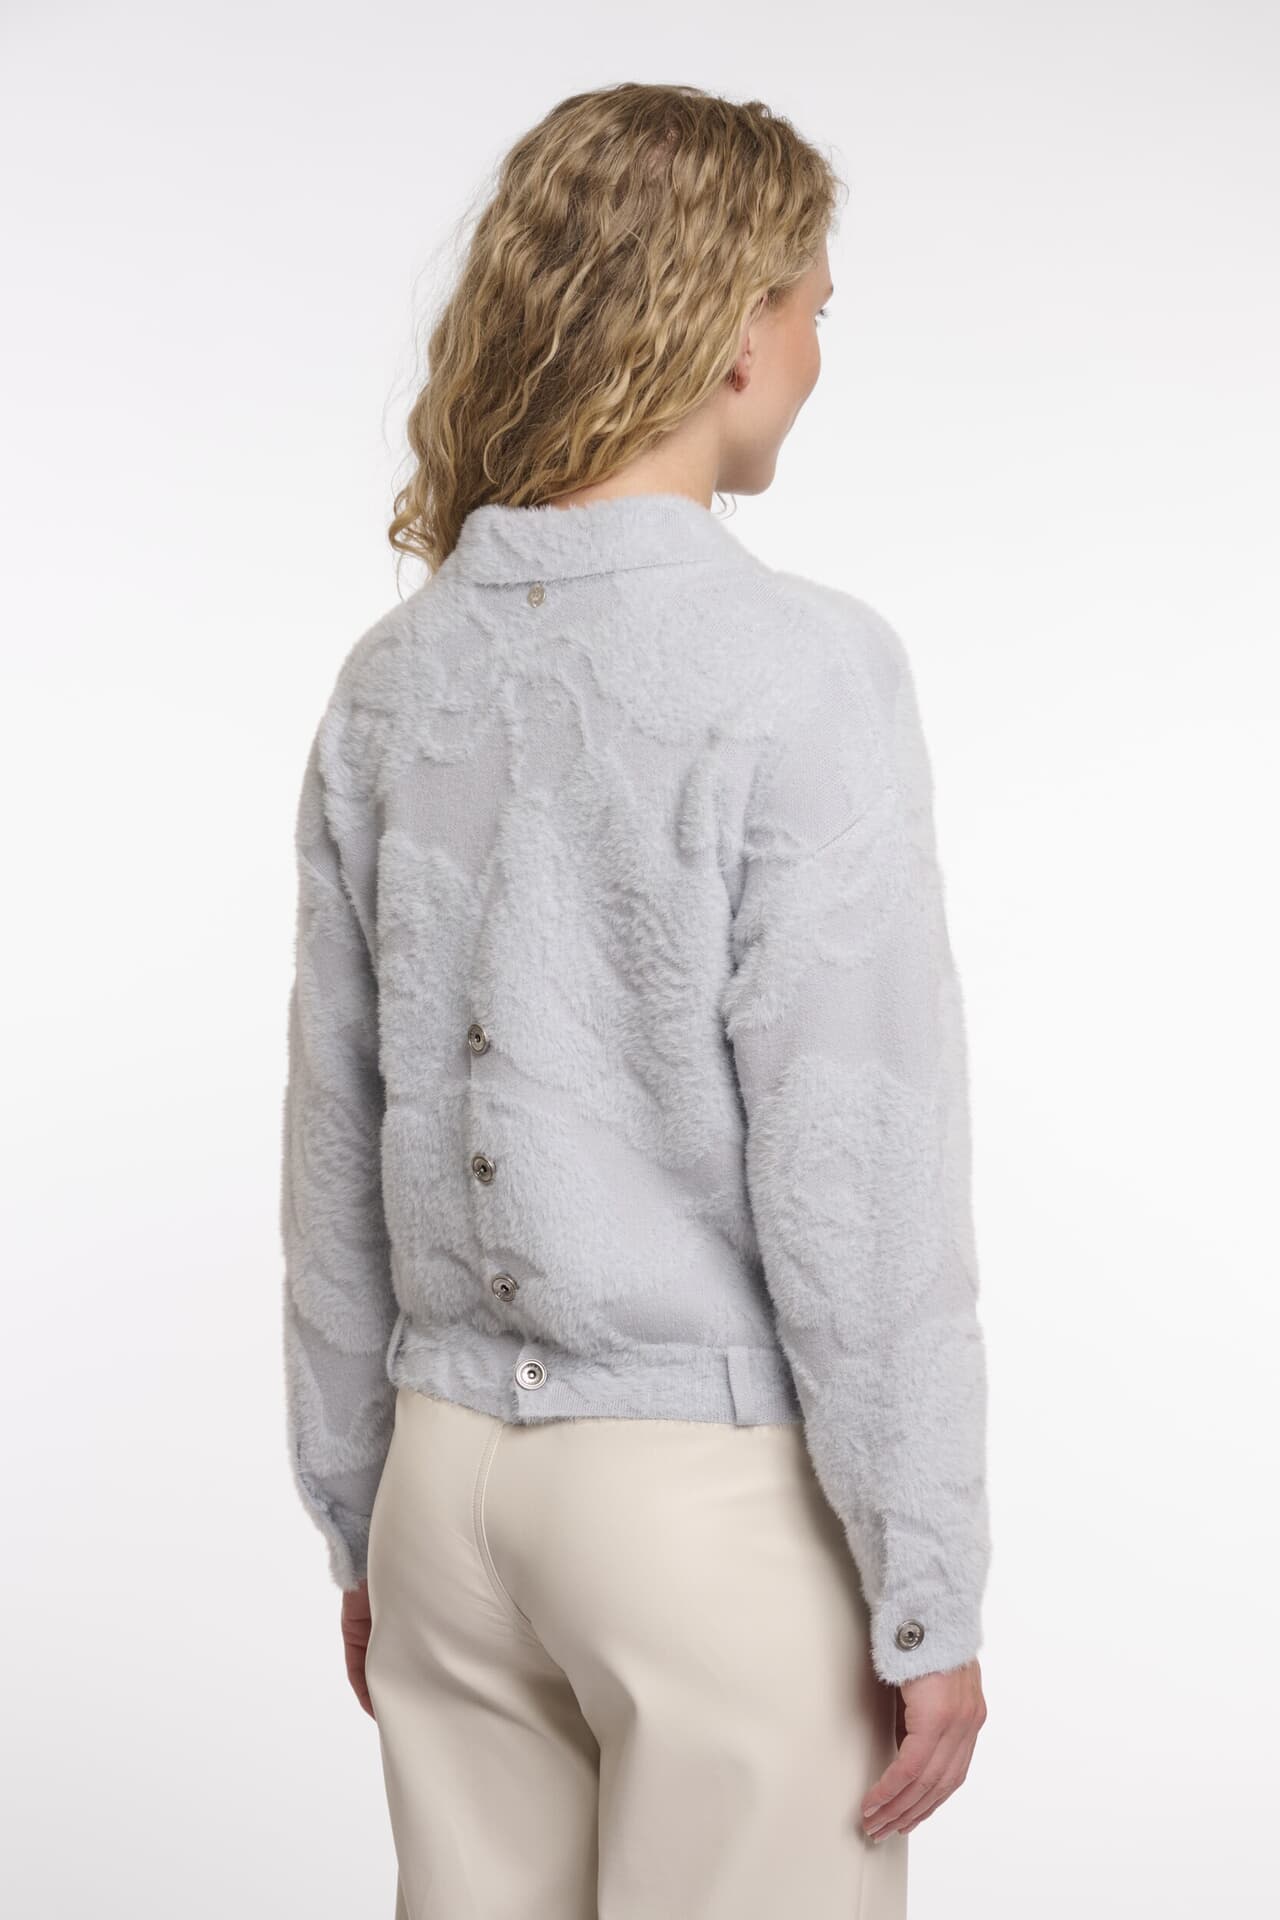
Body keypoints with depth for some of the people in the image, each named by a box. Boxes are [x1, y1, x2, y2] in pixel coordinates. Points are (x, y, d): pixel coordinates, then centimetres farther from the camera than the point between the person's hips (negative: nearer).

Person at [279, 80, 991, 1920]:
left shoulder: (394, 678, 3)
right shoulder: (802, 671, -16)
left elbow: (335, 1148, 7)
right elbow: (857, 1172, -18)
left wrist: (363, 1519, 17)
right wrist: (929, 1604, -10)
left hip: (455, 1473, 6)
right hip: (725, 1491, -6)